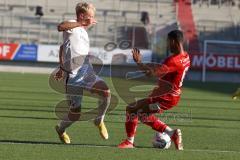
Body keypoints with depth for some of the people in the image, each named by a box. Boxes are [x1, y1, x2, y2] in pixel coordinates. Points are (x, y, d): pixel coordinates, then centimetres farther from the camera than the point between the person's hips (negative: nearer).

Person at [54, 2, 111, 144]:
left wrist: (62, 67, 31)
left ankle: (99, 120, 5)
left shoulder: (84, 32, 21)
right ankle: (61, 129, 28)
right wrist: (82, 24, -30)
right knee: (75, 114, -5)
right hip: (74, 76, -7)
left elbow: (62, 48, 33)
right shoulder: (72, 26, -4)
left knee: (106, 92, -20)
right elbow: (61, 27, -30)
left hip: (87, 72, 7)